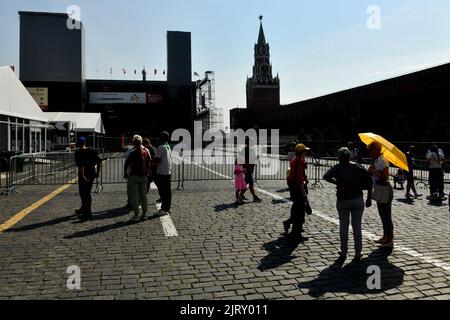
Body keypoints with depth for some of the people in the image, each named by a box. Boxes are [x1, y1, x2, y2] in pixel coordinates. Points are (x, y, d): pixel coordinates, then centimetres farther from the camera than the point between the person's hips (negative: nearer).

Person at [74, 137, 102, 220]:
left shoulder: (78, 153, -11)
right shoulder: (91, 151, 7)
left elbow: (80, 165, -23)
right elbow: (99, 161, 5)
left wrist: (82, 176, -24)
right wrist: (98, 172, 11)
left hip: (84, 175, -7)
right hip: (92, 174, 7)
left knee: (83, 193, 4)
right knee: (87, 192, 19)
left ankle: (88, 212, 6)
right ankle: (84, 208, 34)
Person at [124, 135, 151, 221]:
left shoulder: (133, 153, -13)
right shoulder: (146, 152, 2)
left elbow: (127, 163, -9)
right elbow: (149, 163, 10)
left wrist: (125, 173, 3)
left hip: (134, 176, -5)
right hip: (144, 176, 5)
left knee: (134, 196, 2)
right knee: (143, 195, 13)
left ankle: (136, 215, 2)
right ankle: (144, 213, 18)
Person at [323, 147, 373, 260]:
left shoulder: (337, 168, -7)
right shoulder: (359, 167, 1)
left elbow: (326, 176, -23)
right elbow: (369, 181, -1)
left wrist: (335, 182, -6)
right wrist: (369, 198, 4)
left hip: (342, 201, -2)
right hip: (358, 200, 2)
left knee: (343, 227, 9)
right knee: (357, 227, 8)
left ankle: (343, 252, 15)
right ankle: (358, 253, 12)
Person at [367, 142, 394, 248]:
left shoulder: (382, 161, -18)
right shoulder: (376, 160, 11)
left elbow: (385, 177, -24)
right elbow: (374, 174, 16)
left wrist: (374, 171, -22)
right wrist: (371, 170, -2)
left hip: (385, 190, -10)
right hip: (379, 190, 10)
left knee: (386, 216, -2)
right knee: (382, 215, 18)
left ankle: (390, 240, 7)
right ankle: (385, 237, 29)